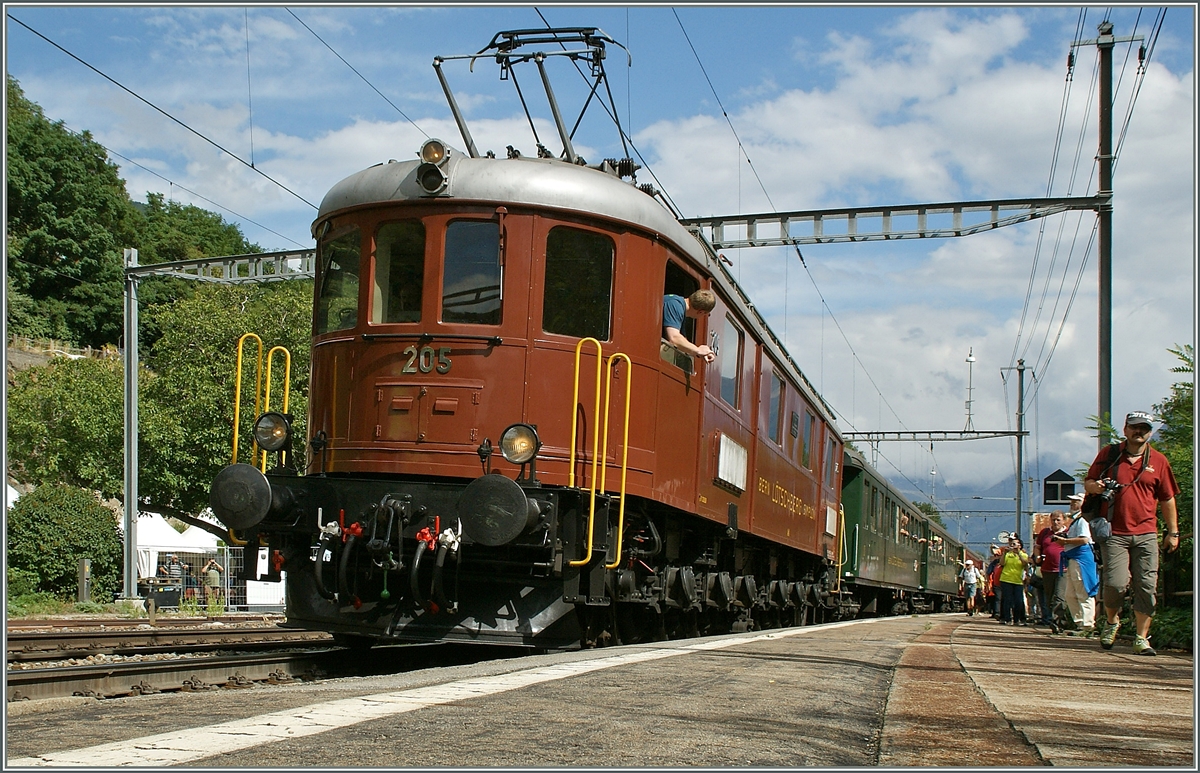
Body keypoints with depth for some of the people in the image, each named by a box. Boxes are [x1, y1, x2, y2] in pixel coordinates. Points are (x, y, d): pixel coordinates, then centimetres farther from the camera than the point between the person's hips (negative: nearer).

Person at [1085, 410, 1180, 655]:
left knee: (1146, 587, -3)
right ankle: (1111, 621, 17)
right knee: (1116, 583, -12)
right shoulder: (1108, 454, 7)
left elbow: (1167, 499, 13)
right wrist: (1096, 486, -11)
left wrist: (1173, 532, 10)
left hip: (1146, 534, 2)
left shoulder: (1158, 461, 9)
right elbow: (1088, 483, 13)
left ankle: (1141, 638, 6)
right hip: (1114, 532, -1)